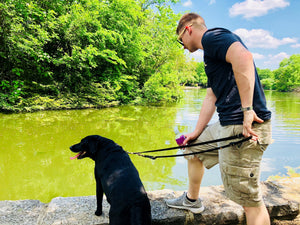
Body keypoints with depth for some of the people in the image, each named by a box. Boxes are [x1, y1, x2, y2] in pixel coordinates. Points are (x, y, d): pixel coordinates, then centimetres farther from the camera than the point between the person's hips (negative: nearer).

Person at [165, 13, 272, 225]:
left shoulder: (212, 36, -6)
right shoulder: (211, 51, 24)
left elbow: (243, 57, -27)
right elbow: (211, 98, 23)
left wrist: (247, 109, -29)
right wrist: (196, 132, 21)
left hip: (245, 127, -11)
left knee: (249, 199, -1)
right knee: (194, 149, 27)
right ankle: (192, 200, 44)